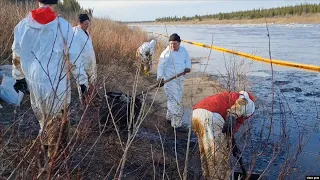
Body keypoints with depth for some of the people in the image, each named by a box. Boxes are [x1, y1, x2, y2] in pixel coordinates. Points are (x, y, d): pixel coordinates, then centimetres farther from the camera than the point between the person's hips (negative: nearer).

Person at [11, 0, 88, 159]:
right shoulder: (63, 26, -13)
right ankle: (56, 156, 24)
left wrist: (19, 77, 23)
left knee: (43, 119, 25)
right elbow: (73, 58, -10)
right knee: (58, 122, 12)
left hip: (34, 82, 5)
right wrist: (82, 79, 1)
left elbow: (17, 56, 9)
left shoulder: (22, 25, 0)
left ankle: (45, 147, 44)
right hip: (57, 84, -5)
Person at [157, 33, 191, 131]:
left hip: (180, 79, 8)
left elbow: (187, 59, 18)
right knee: (175, 101, -10)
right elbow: (160, 66, -17)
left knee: (177, 99, 19)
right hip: (169, 80, -7)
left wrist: (188, 67, -3)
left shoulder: (183, 50, 5)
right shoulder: (166, 53, -14)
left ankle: (169, 117, 39)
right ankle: (177, 124, -2)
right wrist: (160, 77, -31)